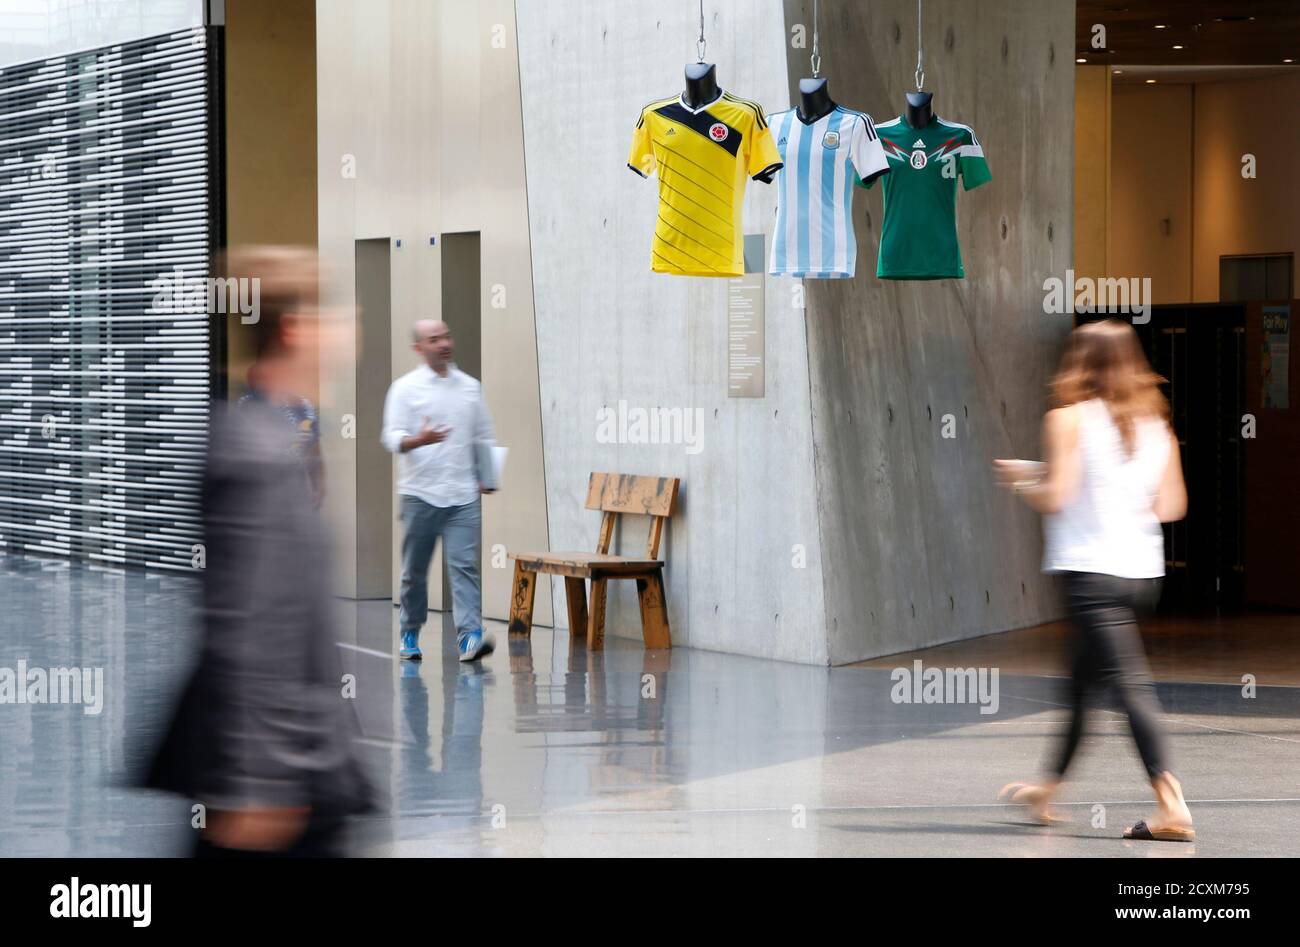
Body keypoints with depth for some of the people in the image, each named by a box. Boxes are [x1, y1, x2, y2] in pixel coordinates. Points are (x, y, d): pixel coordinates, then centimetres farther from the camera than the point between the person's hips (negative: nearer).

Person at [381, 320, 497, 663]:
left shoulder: (470, 386, 13)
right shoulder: (405, 388, 0)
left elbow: (484, 436, 20)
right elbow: (392, 438, -8)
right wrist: (419, 440, -28)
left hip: (463, 495, 2)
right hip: (420, 493, -2)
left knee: (464, 565, -10)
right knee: (415, 570, 6)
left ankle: (470, 636, -18)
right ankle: (410, 634, 22)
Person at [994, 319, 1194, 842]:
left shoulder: (1068, 419, -7)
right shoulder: (1155, 423, 10)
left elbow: (1054, 499, -12)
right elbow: (1171, 505, 8)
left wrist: (1018, 479, 7)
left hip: (1091, 570, -7)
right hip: (1143, 570, 7)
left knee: (1130, 684, -11)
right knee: (1083, 681, 19)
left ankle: (1172, 805, -20)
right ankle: (1049, 790, 33)